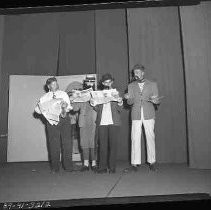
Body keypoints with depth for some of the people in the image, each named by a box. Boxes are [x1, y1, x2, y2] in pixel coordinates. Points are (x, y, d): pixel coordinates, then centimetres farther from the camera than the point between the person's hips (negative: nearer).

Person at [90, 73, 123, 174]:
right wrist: (93, 103, -6)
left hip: (114, 122, -1)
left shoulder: (116, 93, 11)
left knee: (113, 145, 0)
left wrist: (120, 102, -15)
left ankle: (112, 167, 8)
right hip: (102, 122, 1)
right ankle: (102, 167, 8)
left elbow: (119, 110, 4)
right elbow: (98, 109, 12)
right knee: (102, 145, 0)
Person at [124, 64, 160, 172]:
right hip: (136, 115, 1)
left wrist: (156, 101, -17)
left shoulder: (152, 84, 9)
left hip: (149, 114, -1)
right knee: (135, 139, -2)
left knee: (150, 138, 2)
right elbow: (130, 102, 8)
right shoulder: (131, 86, 13)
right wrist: (128, 98, -15)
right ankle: (135, 164, 3)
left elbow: (157, 100, 7)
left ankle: (152, 162, 15)